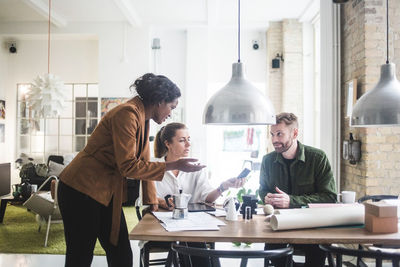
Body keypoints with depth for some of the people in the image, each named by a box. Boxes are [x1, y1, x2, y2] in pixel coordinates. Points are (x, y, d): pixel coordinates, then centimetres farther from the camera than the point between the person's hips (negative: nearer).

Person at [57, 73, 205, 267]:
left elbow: (143, 163, 16)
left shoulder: (143, 118, 11)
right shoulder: (127, 114, -20)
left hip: (108, 193, 9)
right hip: (82, 191, -9)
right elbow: (128, 166, -24)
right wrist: (173, 165, -20)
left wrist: (153, 200, 13)